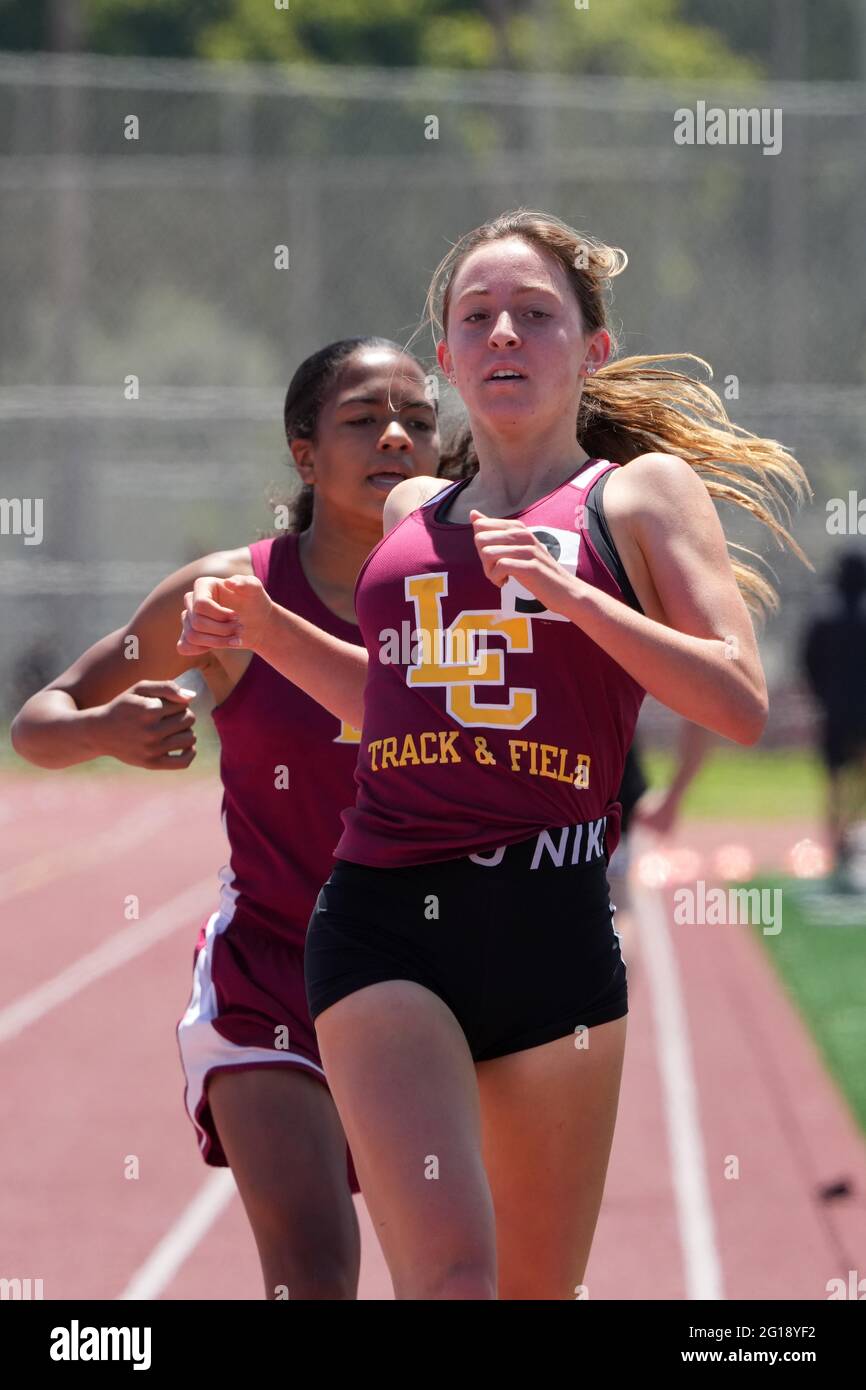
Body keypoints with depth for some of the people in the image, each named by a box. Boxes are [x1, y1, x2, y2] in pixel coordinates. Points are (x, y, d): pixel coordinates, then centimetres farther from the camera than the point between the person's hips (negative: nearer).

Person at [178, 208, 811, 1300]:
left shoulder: (642, 492, 7)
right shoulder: (412, 513, 19)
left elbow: (743, 705, -4)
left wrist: (574, 594, -13)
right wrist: (263, 626, 19)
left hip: (551, 919, -1)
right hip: (384, 922, 2)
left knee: (538, 1289, 7)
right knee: (448, 1275, -18)